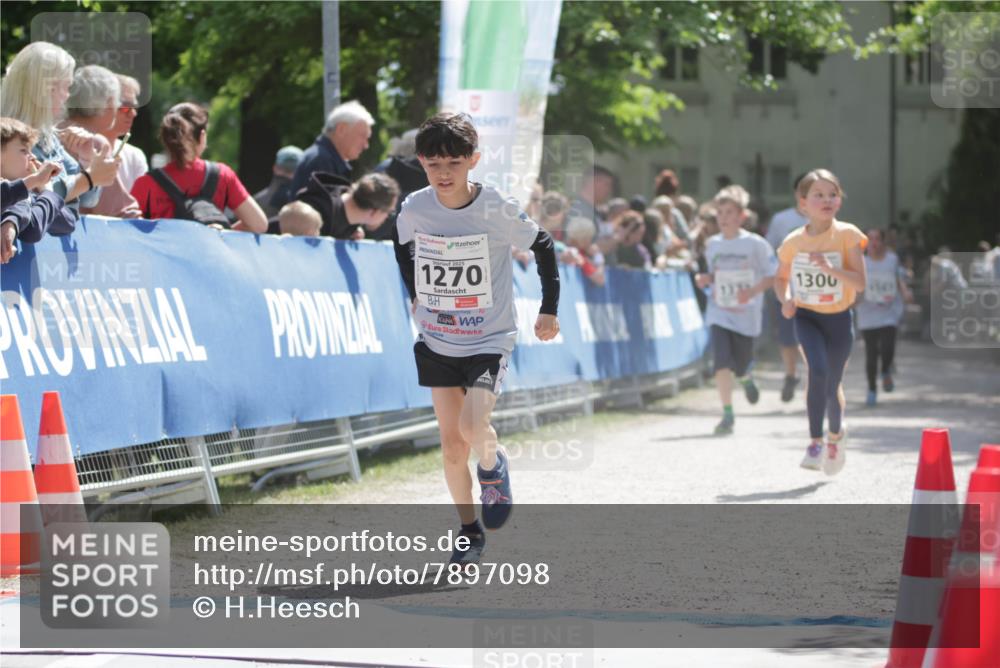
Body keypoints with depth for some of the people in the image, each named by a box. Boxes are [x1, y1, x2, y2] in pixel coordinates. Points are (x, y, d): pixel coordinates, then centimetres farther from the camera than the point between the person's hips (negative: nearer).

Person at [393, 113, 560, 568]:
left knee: (472, 427, -22)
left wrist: (549, 308, -1)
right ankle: (470, 531, 20)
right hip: (437, 342, 3)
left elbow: (543, 246, -2)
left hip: (489, 340, -3)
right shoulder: (414, 210, -9)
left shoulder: (497, 210, -17)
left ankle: (493, 467, 12)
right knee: (451, 444, 4)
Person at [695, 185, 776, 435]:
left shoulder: (755, 244, -8)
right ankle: (727, 414, -10)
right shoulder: (712, 245, 4)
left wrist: (752, 292, -20)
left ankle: (746, 377, 47)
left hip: (746, 315, -2)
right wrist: (705, 279, -5)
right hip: (719, 314, 2)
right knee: (722, 362, -16)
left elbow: (773, 275, -5)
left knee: (740, 365, 8)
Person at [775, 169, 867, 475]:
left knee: (831, 386, 6)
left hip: (839, 318, 0)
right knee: (818, 372, -25)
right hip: (807, 316, 0)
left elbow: (860, 283, -15)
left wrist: (829, 268, -29)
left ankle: (835, 434, 37)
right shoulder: (793, 242, -3)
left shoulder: (848, 235, -9)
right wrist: (785, 299, -8)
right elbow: (780, 278, 13)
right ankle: (815, 443, -16)